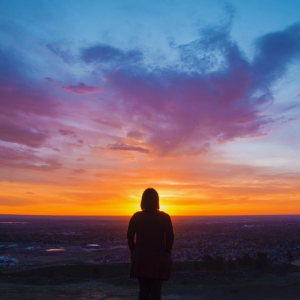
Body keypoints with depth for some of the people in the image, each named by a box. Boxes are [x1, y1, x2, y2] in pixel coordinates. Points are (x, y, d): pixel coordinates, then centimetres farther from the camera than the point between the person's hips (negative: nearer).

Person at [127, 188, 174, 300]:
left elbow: (130, 237, 0)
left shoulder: (136, 217, -3)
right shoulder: (165, 217, -7)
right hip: (159, 259, -2)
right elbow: (170, 238, -7)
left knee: (143, 291, 12)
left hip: (140, 259, 2)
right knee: (156, 291, 7)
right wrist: (166, 253, 7)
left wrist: (135, 252, 12)